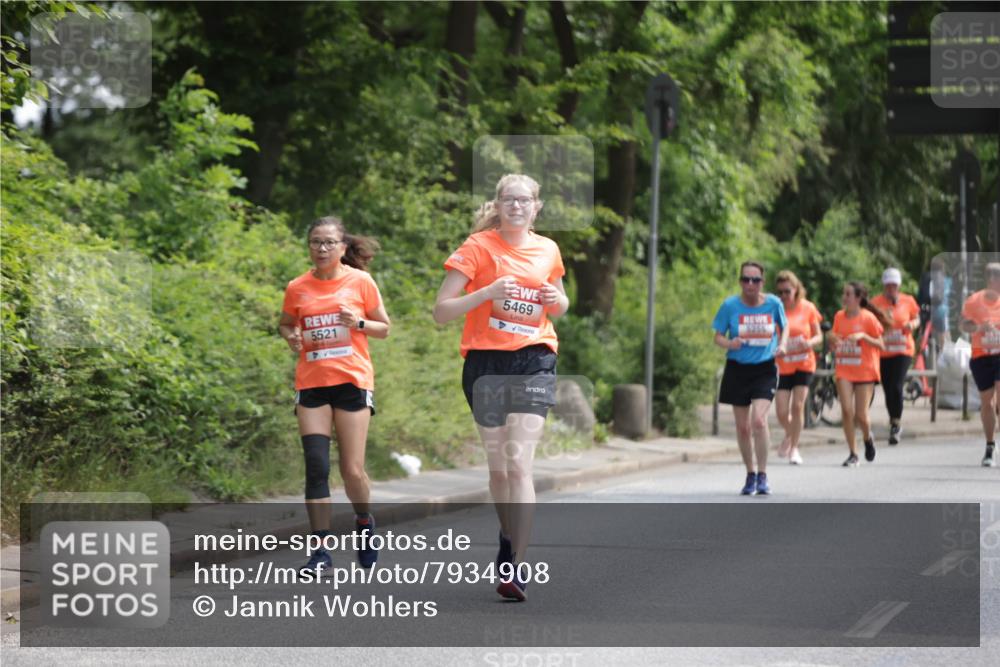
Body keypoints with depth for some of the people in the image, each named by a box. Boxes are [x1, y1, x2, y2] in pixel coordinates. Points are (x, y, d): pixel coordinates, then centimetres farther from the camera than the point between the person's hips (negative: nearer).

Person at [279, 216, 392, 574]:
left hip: (352, 382, -1)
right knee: (316, 467, -8)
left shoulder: (360, 282, 0)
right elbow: (286, 324, 21)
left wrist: (359, 323, -12)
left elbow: (383, 328, 8)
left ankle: (364, 522, 30)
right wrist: (291, 337, -2)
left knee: (352, 470, -1)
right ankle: (320, 550, -3)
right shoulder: (297, 288, 4)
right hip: (311, 383, 1)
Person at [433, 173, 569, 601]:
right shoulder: (478, 247, -3)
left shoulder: (547, 251, 8)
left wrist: (557, 300, 1)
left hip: (534, 362, 1)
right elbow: (441, 312, -7)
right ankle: (510, 539, 33)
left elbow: (559, 306, 26)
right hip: (486, 362, -1)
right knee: (498, 465, 8)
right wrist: (489, 291, -20)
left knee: (519, 462, -13)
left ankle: (514, 569, -16)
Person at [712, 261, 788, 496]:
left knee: (759, 419, -19)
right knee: (743, 427, 7)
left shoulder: (773, 303, -3)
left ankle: (762, 476, -10)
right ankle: (750, 474, 25)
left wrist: (782, 344, -4)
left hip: (765, 369, -1)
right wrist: (729, 343, -19)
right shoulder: (730, 305, -5)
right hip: (737, 369, 1)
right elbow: (718, 337, 2)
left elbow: (784, 327, 15)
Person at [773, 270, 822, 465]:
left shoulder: (807, 308, -4)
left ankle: (794, 447, 9)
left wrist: (809, 343, -20)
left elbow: (819, 336, 3)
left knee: (798, 406, -7)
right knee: (782, 412, -4)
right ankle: (789, 435, 29)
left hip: (804, 364, 0)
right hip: (782, 366, 0)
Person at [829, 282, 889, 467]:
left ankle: (868, 438, 31)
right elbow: (833, 346, 15)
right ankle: (853, 454, -2)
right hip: (844, 370, 3)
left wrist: (863, 336, -20)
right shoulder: (839, 317, 6)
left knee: (861, 415, -3)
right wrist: (831, 339, -8)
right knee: (846, 410, -11)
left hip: (865, 371, -3)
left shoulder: (868, 318, -7)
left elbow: (880, 345, -5)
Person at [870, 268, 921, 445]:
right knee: (888, 389, 6)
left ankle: (896, 425, -5)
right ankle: (894, 425, 26)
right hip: (882, 352, 1)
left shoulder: (908, 301, 3)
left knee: (896, 387, -16)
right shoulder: (875, 302, -1)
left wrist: (912, 325, -7)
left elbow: (917, 319, 16)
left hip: (903, 351, -1)